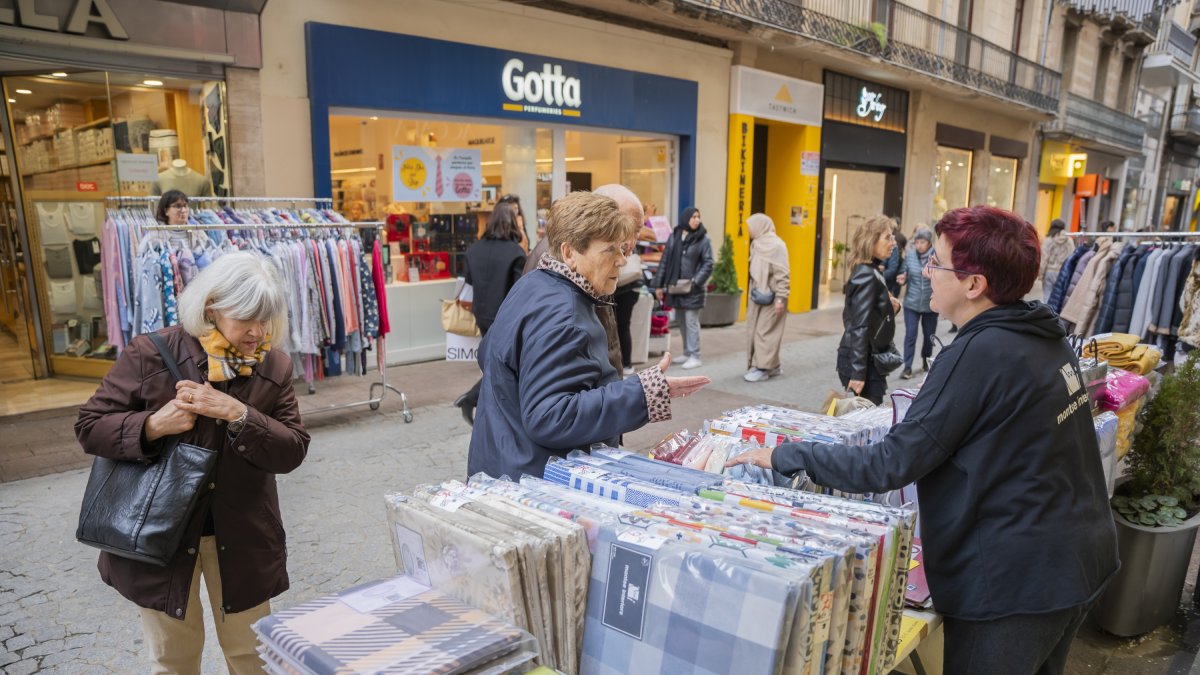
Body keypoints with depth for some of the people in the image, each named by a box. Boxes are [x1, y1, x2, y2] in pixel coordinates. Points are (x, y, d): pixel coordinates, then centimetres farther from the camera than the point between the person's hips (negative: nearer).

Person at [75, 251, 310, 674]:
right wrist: (154, 425, -24)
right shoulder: (150, 355, -12)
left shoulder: (274, 367, -7)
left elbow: (292, 451, -10)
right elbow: (89, 428, -5)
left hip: (241, 537, 1)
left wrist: (237, 414, -26)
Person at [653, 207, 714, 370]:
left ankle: (695, 357, 0)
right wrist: (659, 284, 6)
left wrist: (695, 281, -16)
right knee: (682, 321, 11)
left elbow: (708, 263, -5)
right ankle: (687, 353, 22)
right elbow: (665, 261, 9)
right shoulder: (674, 237, 8)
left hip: (693, 288, -4)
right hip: (675, 287, 4)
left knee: (691, 321, -5)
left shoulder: (703, 239, -3)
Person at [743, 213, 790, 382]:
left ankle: (763, 368, 2)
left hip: (771, 296, -9)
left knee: (765, 331, -5)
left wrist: (781, 298, -20)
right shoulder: (758, 244, 11)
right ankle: (772, 365, 19)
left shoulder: (776, 245, -14)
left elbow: (783, 274, -17)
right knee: (754, 330, 10)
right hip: (758, 294, 9)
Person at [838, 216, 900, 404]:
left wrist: (891, 307, 0)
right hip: (863, 360, -9)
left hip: (869, 357, 9)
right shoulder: (868, 275, -17)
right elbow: (859, 327, -21)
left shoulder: (869, 272, 11)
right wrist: (858, 372, -23)